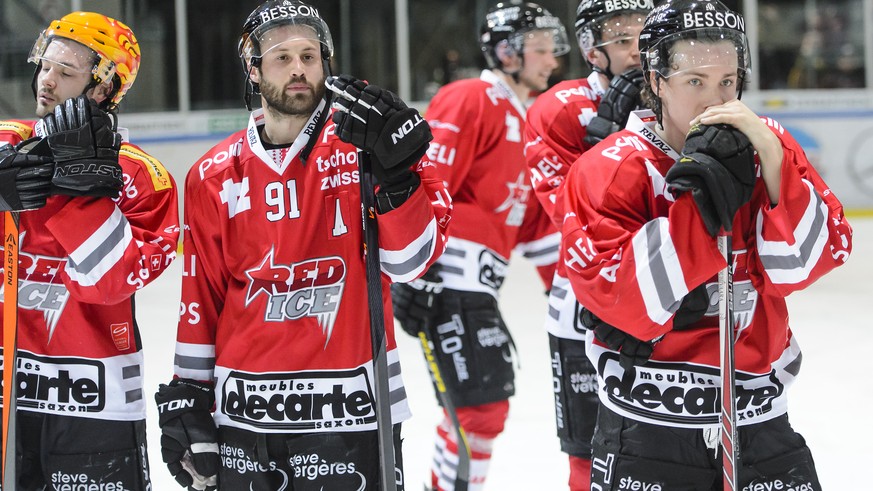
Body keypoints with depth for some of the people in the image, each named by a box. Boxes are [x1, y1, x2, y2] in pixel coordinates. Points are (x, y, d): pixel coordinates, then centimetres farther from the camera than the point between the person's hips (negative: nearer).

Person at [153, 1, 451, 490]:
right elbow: (202, 299, 10)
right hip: (244, 411, 3)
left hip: (349, 411, -2)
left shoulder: (363, 142, -2)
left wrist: (395, 172, -24)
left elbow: (408, 261, -10)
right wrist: (186, 399, 9)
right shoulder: (215, 176, 6)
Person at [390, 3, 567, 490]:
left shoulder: (523, 124, 22)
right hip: (448, 279, -10)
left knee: (483, 404, 15)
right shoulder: (470, 101, -8)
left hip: (477, 286, 10)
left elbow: (534, 218, 24)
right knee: (483, 407, -11)